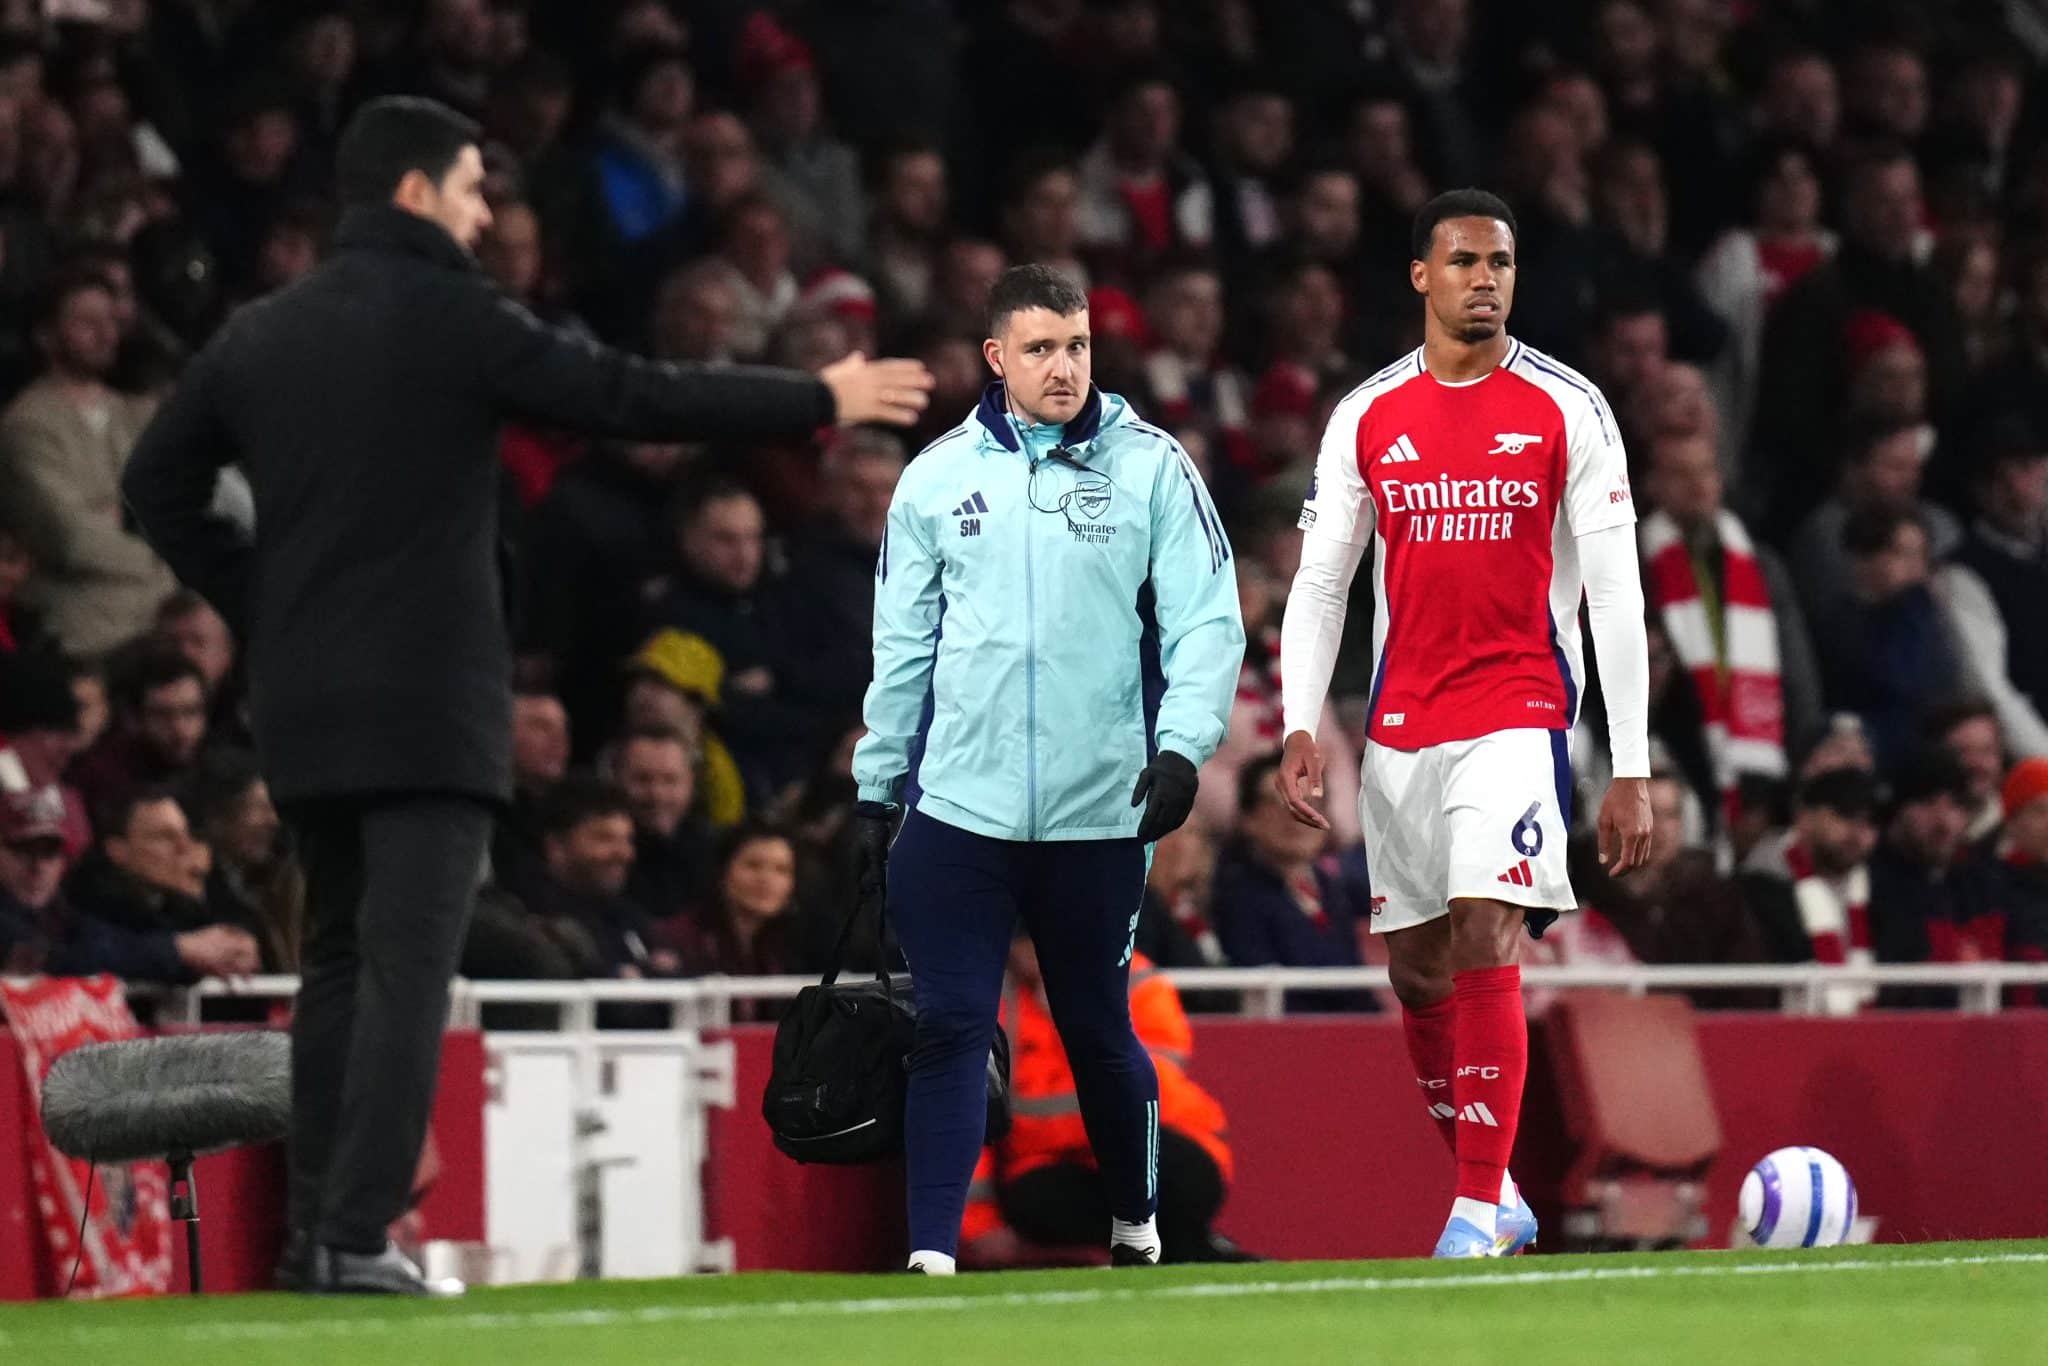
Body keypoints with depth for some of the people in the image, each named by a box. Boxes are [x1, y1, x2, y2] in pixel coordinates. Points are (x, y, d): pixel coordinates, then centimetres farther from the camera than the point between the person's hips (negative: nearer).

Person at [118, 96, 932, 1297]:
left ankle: (314, 1230, 15)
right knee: (408, 963, -8)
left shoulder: (260, 335, 10)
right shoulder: (452, 320, -8)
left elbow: (160, 485, 14)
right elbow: (634, 398, -8)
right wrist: (822, 402, 1)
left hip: (302, 702, 6)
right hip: (429, 700, -6)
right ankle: (359, 1237, -15)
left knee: (339, 960, 16)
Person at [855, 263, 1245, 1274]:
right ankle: (931, 1254, -7)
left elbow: (1208, 620, -3)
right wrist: (876, 791, 14)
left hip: (1099, 812, -1)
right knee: (948, 1029, -7)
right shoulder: (938, 477, 7)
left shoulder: (1150, 466, 0)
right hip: (959, 806, 1)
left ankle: (1135, 1227, 32)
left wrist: (1183, 744, -17)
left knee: (1098, 1030, 11)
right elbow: (901, 644, 13)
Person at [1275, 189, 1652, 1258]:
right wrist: (1299, 728, -4)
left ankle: (1478, 1211, -15)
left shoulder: (1568, 411, -1)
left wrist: (1631, 769, -7)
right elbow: (1318, 583, 9)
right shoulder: (1366, 418, 7)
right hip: (1400, 725, 4)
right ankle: (1491, 1194, 21)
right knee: (1417, 970, 6)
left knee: (1485, 945, -17)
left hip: (1519, 716, -4)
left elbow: (1616, 595, -2)